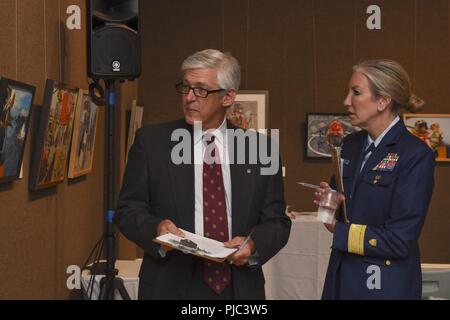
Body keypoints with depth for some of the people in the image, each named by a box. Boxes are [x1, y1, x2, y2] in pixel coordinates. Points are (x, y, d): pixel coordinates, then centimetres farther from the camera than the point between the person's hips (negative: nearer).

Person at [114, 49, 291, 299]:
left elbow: (276, 220, 3)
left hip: (240, 288, 1)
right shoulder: (151, 142, -2)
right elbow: (128, 210, 0)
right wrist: (156, 228, -20)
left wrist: (254, 244, -17)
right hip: (171, 288, -1)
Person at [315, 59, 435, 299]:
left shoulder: (416, 155, -15)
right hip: (341, 278, 6)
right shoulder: (352, 144, 7)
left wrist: (338, 230, -8)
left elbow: (399, 241, -19)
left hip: (386, 286, -6)